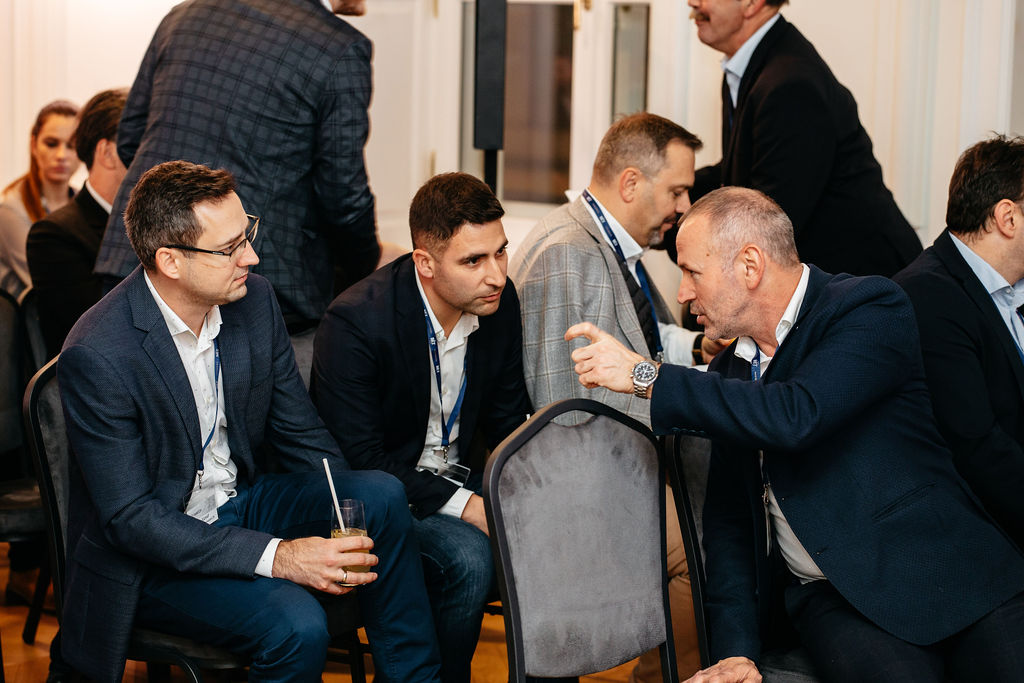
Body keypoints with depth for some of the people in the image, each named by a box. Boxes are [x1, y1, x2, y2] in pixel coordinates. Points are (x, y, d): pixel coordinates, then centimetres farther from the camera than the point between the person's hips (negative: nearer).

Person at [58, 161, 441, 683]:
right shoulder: (96, 355, -24)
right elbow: (130, 518, -23)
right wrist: (277, 557, -30)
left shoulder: (254, 299, -4)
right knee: (296, 625, -30)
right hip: (151, 559, -6)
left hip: (243, 503, 6)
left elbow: (302, 436, 5)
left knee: (380, 494, -19)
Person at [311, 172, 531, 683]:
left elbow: (507, 424, 6)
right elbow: (359, 457, -21)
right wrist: (465, 506, -26)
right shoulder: (355, 321, -23)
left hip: (459, 479, 6)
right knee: (468, 556, -31)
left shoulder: (501, 304, -6)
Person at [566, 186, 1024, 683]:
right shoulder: (730, 370, 14)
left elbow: (797, 417, -24)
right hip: (830, 598, 3)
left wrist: (646, 376, -19)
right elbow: (727, 520, 14)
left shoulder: (872, 309, -6)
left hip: (942, 574, -3)